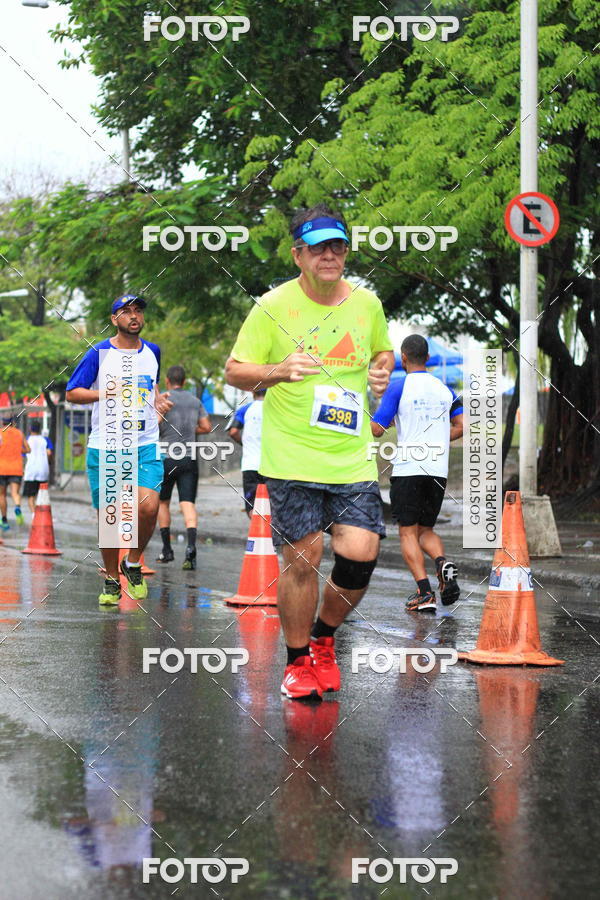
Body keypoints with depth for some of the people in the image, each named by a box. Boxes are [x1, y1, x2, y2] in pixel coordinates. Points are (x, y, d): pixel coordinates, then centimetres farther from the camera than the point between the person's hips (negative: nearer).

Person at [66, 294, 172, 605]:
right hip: (105, 448, -2)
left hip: (145, 446, 2)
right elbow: (72, 392, -2)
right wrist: (106, 393, -17)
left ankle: (133, 563, 8)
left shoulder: (152, 352, 11)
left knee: (148, 507, -18)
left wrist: (158, 399, 8)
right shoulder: (99, 354, -2)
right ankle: (111, 580, 22)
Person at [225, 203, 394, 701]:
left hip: (353, 458, 3)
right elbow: (234, 371, -2)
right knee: (302, 561, -2)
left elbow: (383, 350, 26)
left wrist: (382, 371, 3)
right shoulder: (273, 307, -4)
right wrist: (279, 370, -20)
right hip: (292, 460, -3)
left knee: (360, 554, -7)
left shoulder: (367, 303, 7)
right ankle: (298, 661, 19)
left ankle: (323, 638, 22)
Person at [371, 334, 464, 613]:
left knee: (408, 532, 2)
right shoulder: (444, 388, 12)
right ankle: (443, 562, -16)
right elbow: (461, 427, 12)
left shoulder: (399, 387, -4)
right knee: (426, 530, 16)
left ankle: (424, 593, -12)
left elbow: (376, 430, -5)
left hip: (408, 468, -4)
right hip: (438, 469, 4)